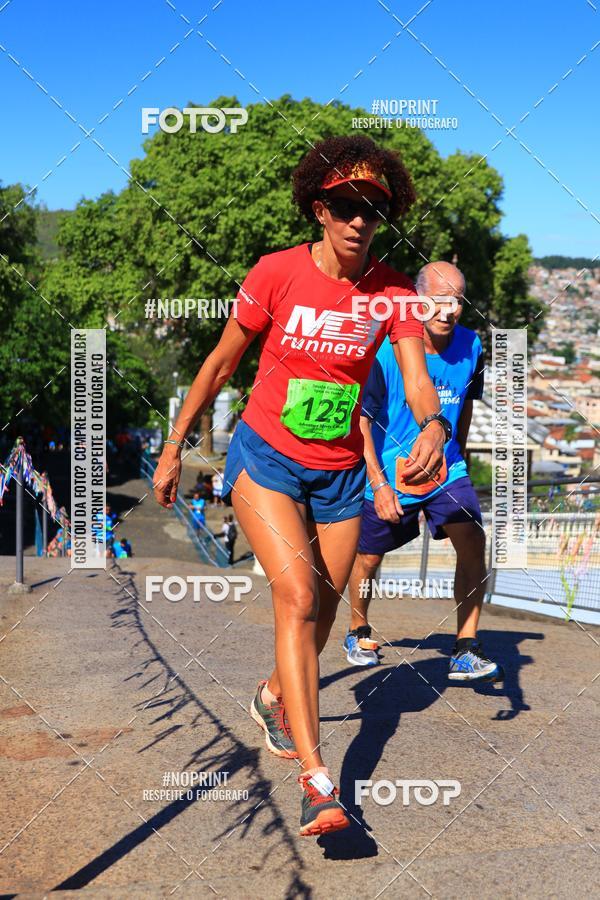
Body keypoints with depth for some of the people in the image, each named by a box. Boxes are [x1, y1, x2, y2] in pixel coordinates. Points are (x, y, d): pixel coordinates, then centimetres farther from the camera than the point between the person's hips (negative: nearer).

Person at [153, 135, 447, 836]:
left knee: (322, 609, 12)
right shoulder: (277, 273, -11)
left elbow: (417, 381, -13)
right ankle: (316, 779, -23)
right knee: (297, 595, -21)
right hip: (266, 458, -3)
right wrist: (174, 448, 2)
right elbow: (220, 363, -1)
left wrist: (433, 425, -37)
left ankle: (274, 697, 46)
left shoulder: (392, 292, -5)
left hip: (339, 473, 4)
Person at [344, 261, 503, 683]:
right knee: (369, 555, 12)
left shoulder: (470, 346, -7)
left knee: (473, 542, -16)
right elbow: (360, 418, -13)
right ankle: (359, 631, 41)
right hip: (389, 473, -2)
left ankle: (466, 652, -9)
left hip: (446, 469, 3)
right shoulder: (386, 350, -19)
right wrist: (379, 484, -16)